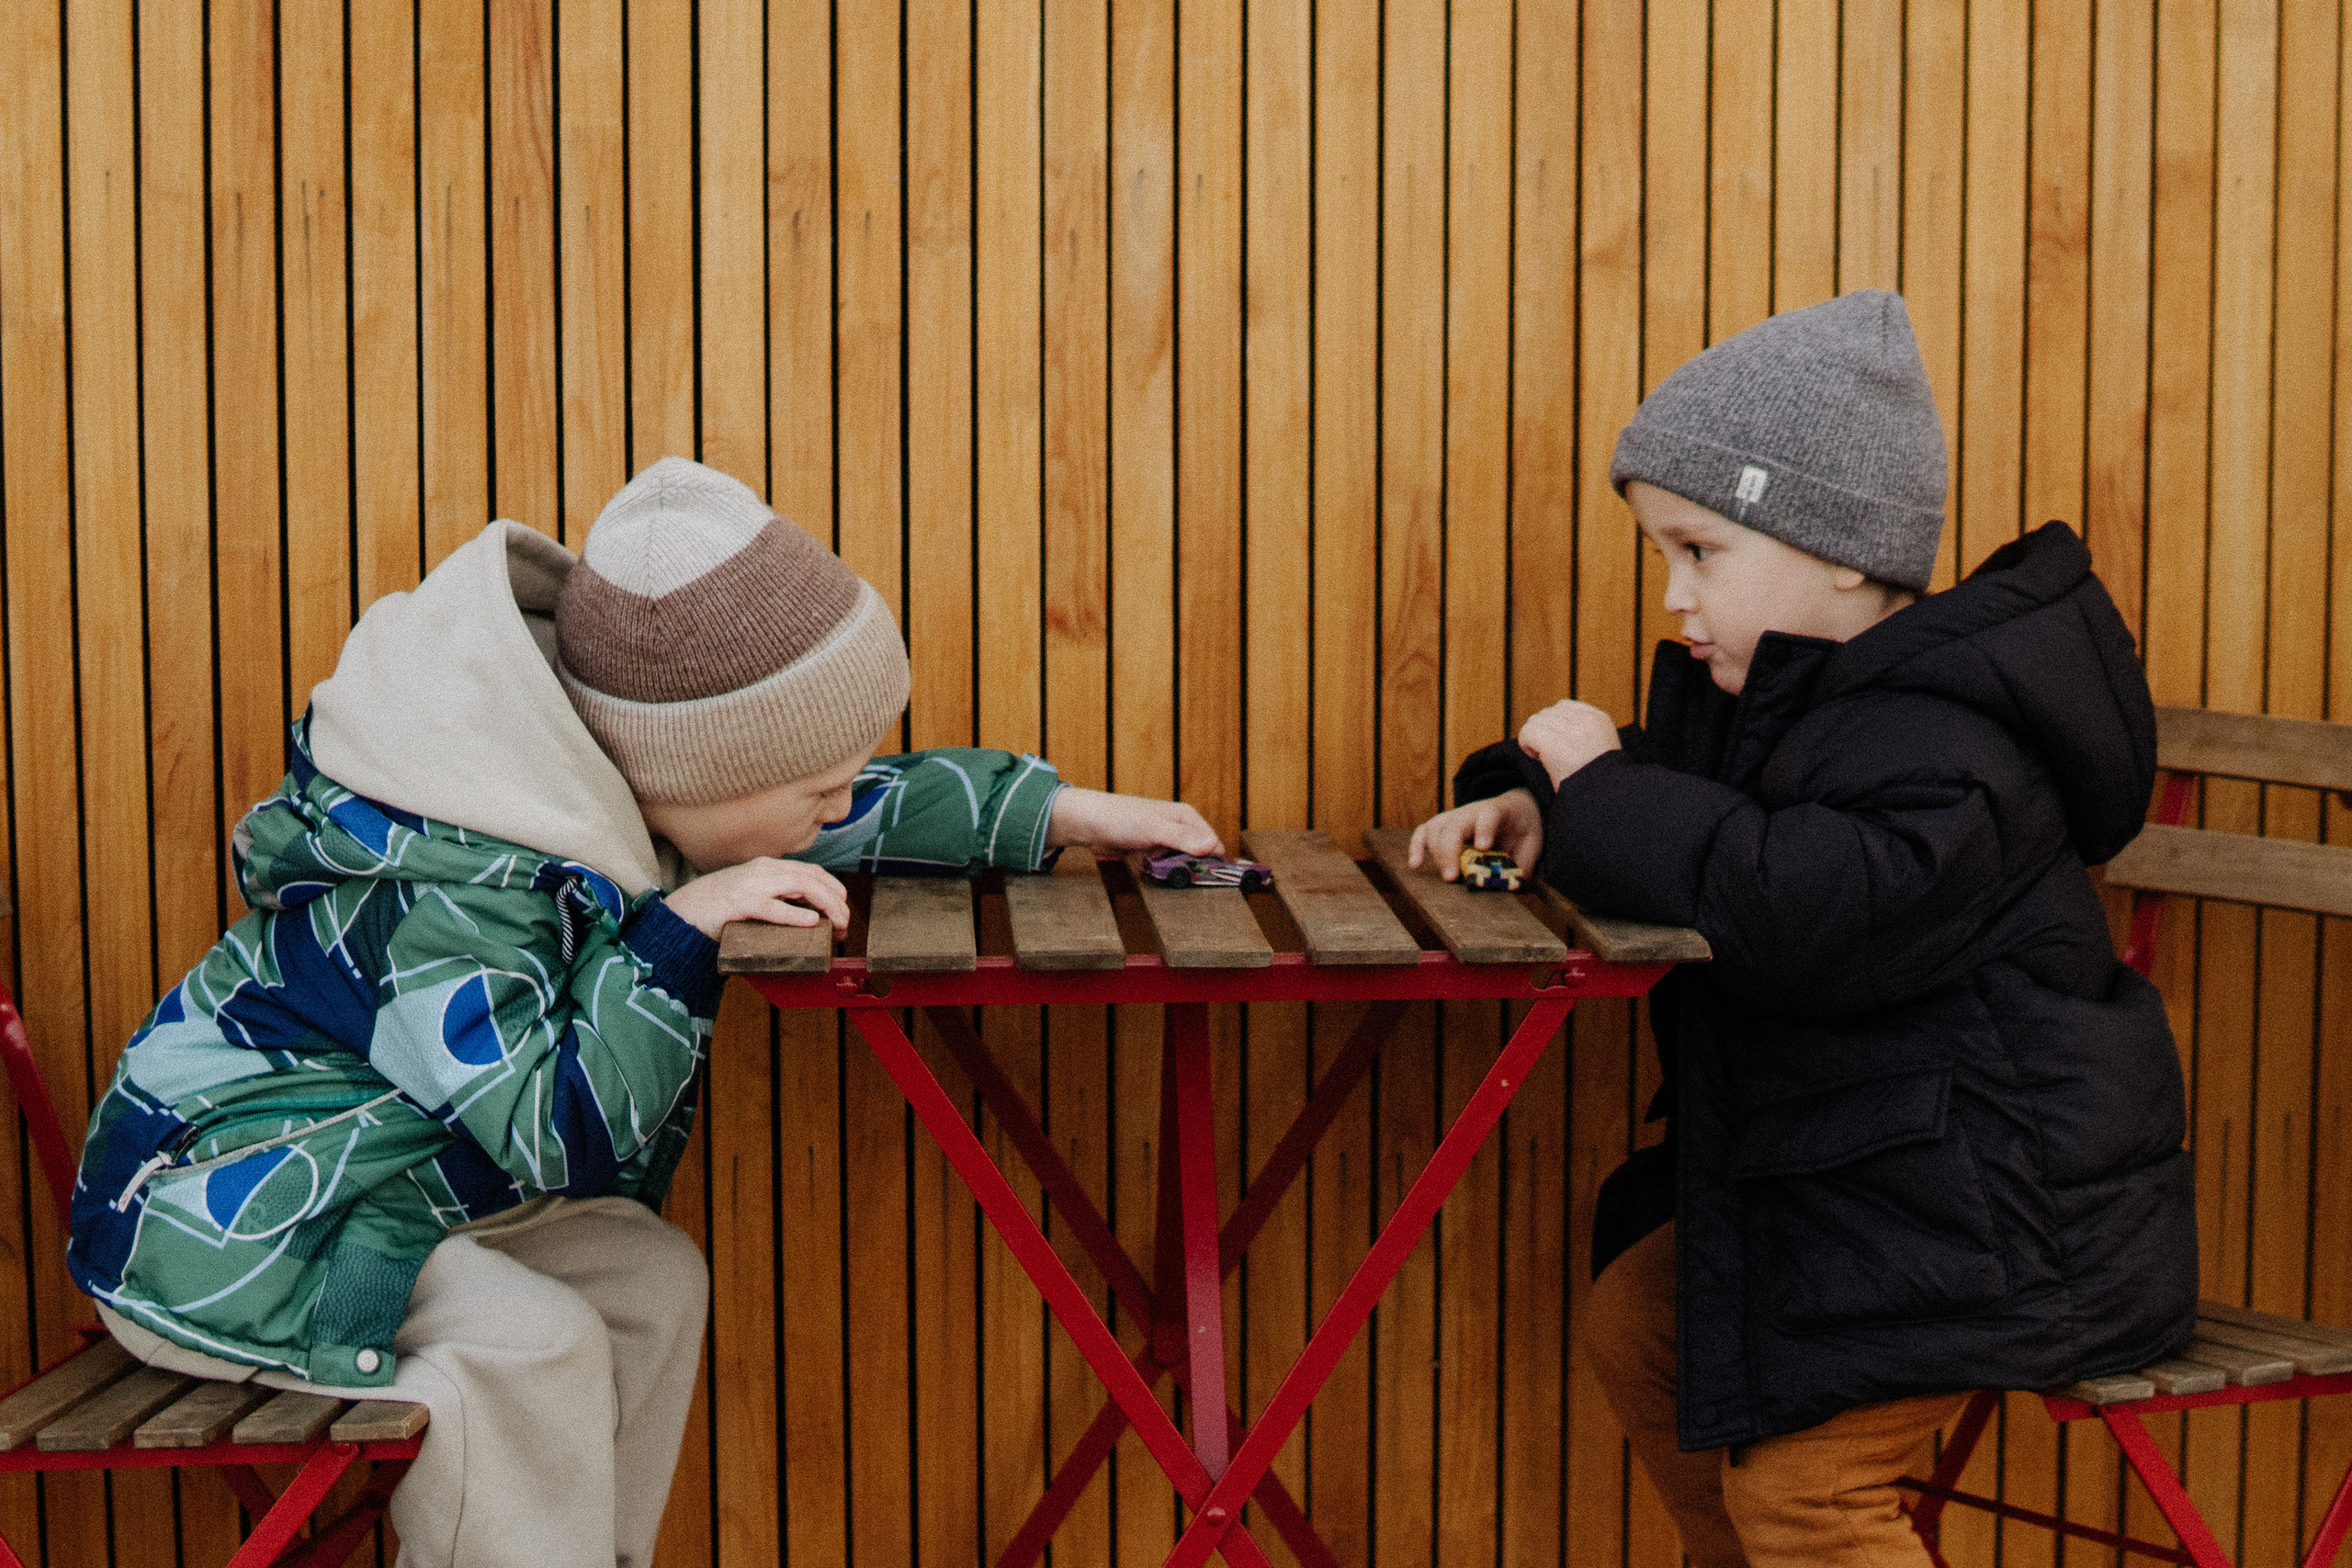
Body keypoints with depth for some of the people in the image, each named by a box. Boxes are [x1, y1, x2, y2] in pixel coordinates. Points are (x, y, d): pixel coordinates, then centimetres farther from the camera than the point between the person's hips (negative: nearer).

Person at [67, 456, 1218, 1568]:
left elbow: (862, 813, 7)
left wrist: (1063, 811, 4)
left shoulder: (630, 767, -5)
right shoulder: (440, 898, -32)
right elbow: (555, 1132, -31)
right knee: (530, 1344, -26)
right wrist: (679, 932, -33)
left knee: (650, 1276, -2)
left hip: (391, 1183, 9)